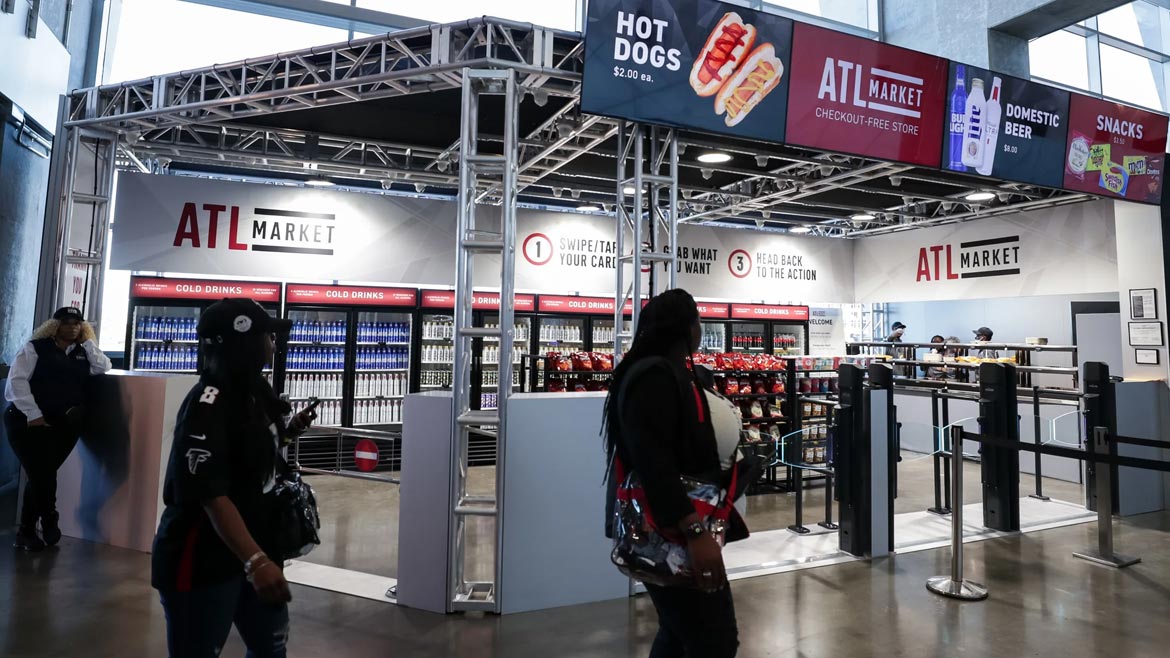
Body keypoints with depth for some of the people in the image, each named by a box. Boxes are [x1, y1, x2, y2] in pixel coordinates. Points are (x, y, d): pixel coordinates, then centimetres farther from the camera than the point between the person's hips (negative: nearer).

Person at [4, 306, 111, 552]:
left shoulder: (82, 353, 14)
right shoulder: (35, 347, -1)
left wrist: (87, 341, 2)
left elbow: (103, 368, 1)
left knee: (44, 474, 4)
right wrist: (33, 414, -16)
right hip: (27, 422, -4)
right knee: (41, 474, -9)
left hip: (63, 425, 4)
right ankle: (49, 520, 12)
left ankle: (26, 531, 21)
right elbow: (17, 381, -8)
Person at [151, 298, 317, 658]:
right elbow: (212, 495, -29)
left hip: (252, 544, 9)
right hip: (204, 560, -9)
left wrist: (289, 431, 3)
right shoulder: (207, 405, -22)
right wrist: (256, 560, -37)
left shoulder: (252, 393, 5)